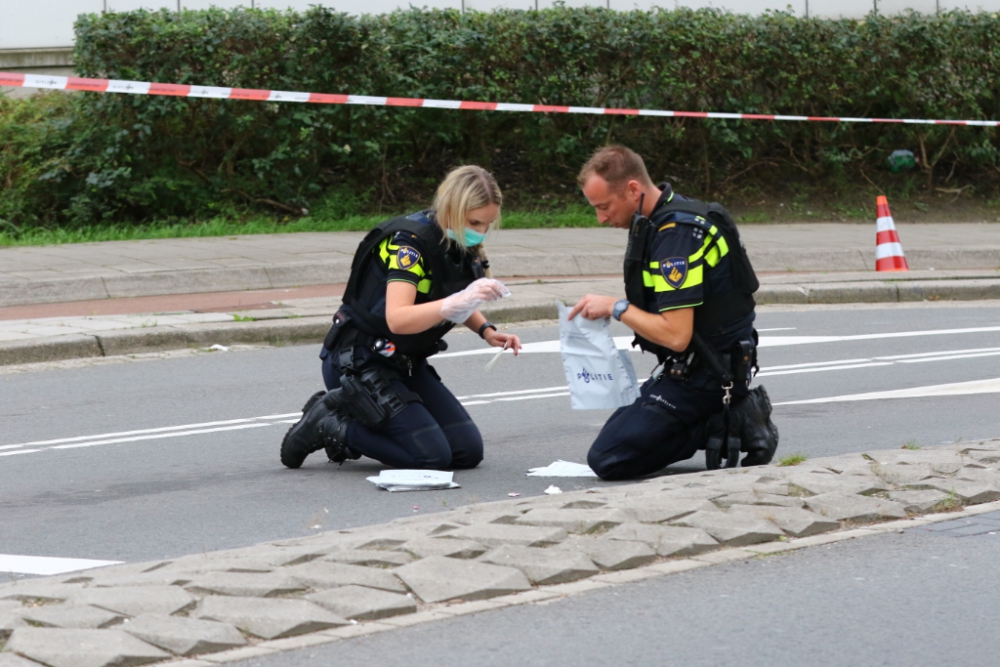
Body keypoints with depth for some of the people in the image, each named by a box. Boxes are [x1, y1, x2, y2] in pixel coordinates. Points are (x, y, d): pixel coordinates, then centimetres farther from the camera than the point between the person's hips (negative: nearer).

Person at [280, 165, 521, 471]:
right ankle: (326, 425, -1)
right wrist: (456, 302, -49)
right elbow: (397, 319, -38)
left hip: (405, 363, 9)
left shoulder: (464, 246, 0)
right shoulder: (409, 241, -24)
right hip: (358, 362, -9)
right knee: (432, 457, -18)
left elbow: (458, 302, 20)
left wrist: (487, 331, 0)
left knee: (468, 452, 0)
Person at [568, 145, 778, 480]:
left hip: (702, 376, -10)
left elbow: (675, 334, -27)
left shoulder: (675, 233, -23)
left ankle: (729, 426, -10)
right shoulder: (673, 215, 8)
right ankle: (735, 418, 10)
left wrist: (617, 307, -14)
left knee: (608, 459, -13)